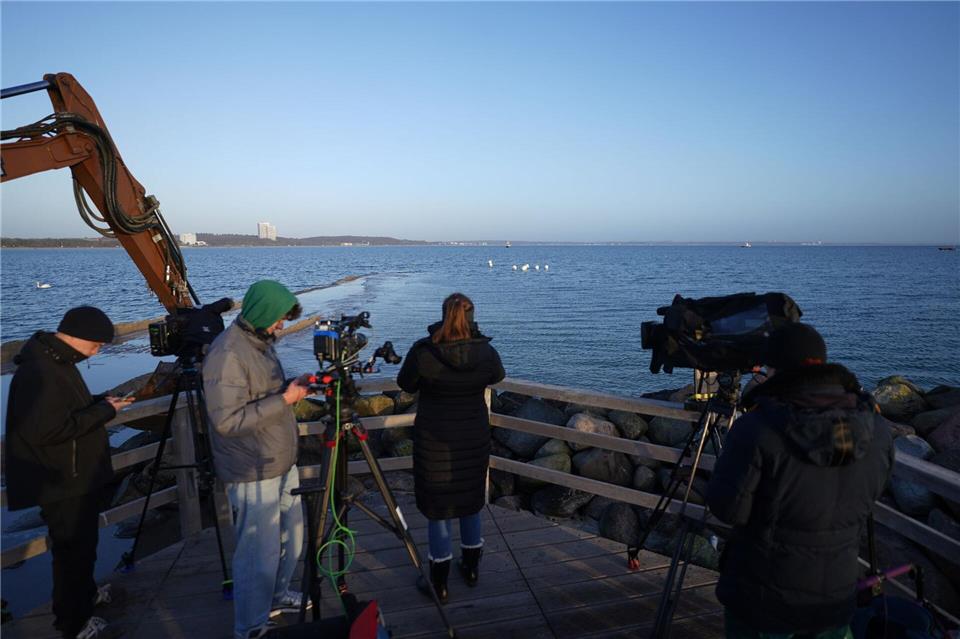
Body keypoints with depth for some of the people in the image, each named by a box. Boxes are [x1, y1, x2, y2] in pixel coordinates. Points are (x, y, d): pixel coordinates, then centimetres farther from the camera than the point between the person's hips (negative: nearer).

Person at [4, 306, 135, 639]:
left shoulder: (56, 360, 5)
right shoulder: (39, 372, -26)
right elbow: (46, 431, -29)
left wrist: (100, 402, 1)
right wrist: (103, 411, -23)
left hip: (78, 475, 10)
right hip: (62, 485, -10)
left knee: (83, 542, 26)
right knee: (73, 549, 7)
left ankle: (85, 593, 46)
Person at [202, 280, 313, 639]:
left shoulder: (260, 342, 9)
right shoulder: (227, 354, -21)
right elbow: (228, 420, -25)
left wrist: (292, 386, 1)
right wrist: (284, 399, -23)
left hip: (282, 463, 9)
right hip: (254, 475, -9)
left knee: (290, 539, 22)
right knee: (260, 555, 4)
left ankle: (277, 598, 44)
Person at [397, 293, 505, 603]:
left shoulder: (422, 351, -16)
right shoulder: (486, 352, -9)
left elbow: (405, 384, 0)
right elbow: (497, 376, 12)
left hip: (434, 440, -2)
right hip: (475, 439, 3)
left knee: (438, 509, 10)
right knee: (471, 501, 20)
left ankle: (439, 583, 19)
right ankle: (471, 568, 35)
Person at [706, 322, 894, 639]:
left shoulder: (757, 427, -26)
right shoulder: (876, 429, -9)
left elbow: (728, 509, -19)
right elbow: (868, 499, 6)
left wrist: (734, 455, -5)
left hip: (762, 600, -4)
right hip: (836, 600, 4)